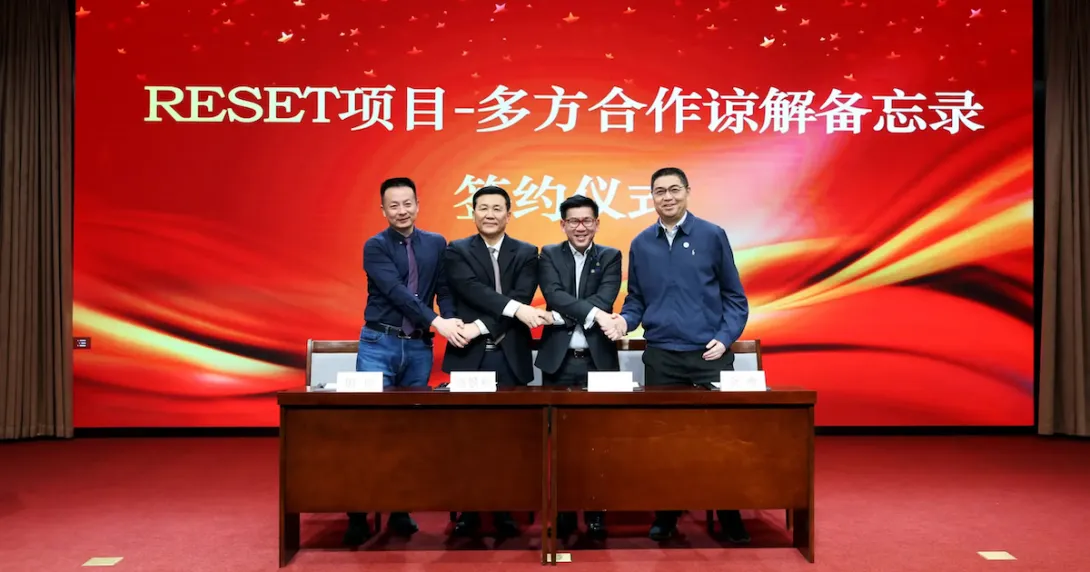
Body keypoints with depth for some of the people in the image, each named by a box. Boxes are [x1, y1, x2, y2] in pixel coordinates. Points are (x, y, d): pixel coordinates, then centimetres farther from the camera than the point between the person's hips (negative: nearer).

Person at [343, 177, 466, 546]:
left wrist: (452, 322, -15)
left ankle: (401, 510, 16)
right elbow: (396, 291, -15)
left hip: (419, 347, 3)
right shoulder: (375, 246, -2)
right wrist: (437, 322, -24)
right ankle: (358, 515, 5)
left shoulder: (436, 244, 9)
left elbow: (445, 289, 5)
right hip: (379, 343, -3)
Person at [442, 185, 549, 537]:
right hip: (469, 355, 0)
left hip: (510, 357, 1)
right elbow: (472, 290, -12)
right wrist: (514, 308, -23)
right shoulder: (457, 251, 6)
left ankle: (505, 510, 16)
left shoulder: (526, 254, 8)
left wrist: (481, 326, -16)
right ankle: (469, 510, 15)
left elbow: (522, 297, -6)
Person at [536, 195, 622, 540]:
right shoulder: (549, 255, 7)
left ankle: (595, 512, 15)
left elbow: (606, 299, -9)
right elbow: (554, 295, -11)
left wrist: (564, 315, -17)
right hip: (558, 360, 1)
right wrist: (592, 313, -23)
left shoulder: (610, 257, 7)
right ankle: (562, 512, 17)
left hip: (598, 359, 0)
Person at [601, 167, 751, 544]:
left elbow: (734, 296, 1)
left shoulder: (712, 236, -1)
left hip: (709, 354, -2)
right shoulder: (641, 244, 7)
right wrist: (624, 320, -9)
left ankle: (730, 516, 19)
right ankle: (665, 515, 22)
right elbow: (636, 298, 11)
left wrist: (725, 338, -11)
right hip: (660, 356, 2)